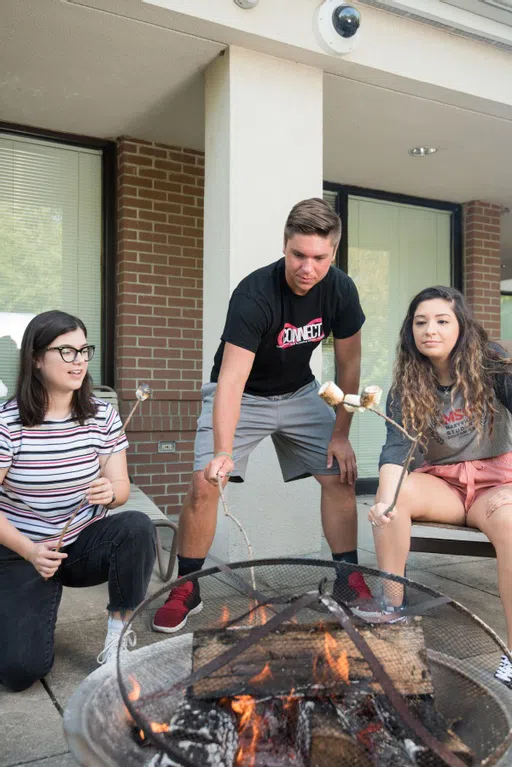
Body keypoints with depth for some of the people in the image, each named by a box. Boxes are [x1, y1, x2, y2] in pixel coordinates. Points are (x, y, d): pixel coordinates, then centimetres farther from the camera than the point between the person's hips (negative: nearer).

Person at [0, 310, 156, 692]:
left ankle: (119, 639, -10)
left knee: (138, 526, -30)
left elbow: (121, 486, -3)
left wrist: (110, 492, -28)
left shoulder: (102, 415, -6)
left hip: (86, 544, 3)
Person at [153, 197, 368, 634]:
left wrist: (340, 434, -7)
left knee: (340, 476, -4)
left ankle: (350, 581, 12)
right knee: (204, 484, -17)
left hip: (299, 393, 4)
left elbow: (348, 364, -5)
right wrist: (223, 452, -48)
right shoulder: (254, 295, -31)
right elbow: (231, 381, -38)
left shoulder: (340, 290, -16)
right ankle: (186, 590, 3)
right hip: (242, 396, -4)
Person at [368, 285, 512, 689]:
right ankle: (392, 610, -16)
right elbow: (396, 448, -15)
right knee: (395, 491, -29)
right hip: (442, 484, 2)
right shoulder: (407, 386, -2)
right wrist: (387, 499, -34)